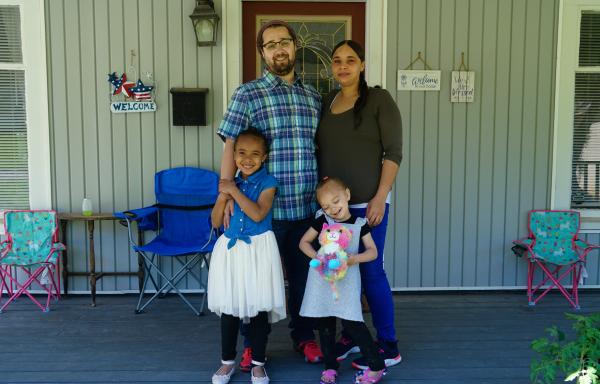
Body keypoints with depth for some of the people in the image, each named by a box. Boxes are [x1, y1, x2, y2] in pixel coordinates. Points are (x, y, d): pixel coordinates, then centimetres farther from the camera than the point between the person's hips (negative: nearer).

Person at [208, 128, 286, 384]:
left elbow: (258, 214, -20)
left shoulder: (267, 182, -5)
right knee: (228, 308, 8)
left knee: (258, 308, 3)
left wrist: (235, 191, -16)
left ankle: (258, 363, 18)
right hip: (230, 249, 4)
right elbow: (216, 222, 7)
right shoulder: (229, 182, 7)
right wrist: (222, 197, -9)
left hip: (258, 250, -3)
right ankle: (227, 361, 23)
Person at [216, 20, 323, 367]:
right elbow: (231, 146, -6)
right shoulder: (248, 94, -3)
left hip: (307, 207, 4)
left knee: (304, 275, 14)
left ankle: (304, 336, 33)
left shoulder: (313, 96, 11)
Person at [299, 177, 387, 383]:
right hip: (322, 278, 3)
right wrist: (317, 257, -12)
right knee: (325, 324, 8)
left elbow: (372, 251, 2)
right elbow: (304, 242, 6)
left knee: (352, 322, -9)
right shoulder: (322, 221, 1)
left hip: (347, 279, -2)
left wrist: (355, 258, -17)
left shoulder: (359, 224, -2)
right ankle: (330, 366, 23)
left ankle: (376, 365, 3)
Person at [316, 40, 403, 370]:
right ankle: (350, 335, 27)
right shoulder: (326, 102, 10)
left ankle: (388, 346, 12)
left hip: (367, 202, -5)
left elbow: (393, 152, -9)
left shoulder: (379, 99, -5)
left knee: (370, 271, -1)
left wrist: (380, 198, -15)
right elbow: (320, 152, 13)